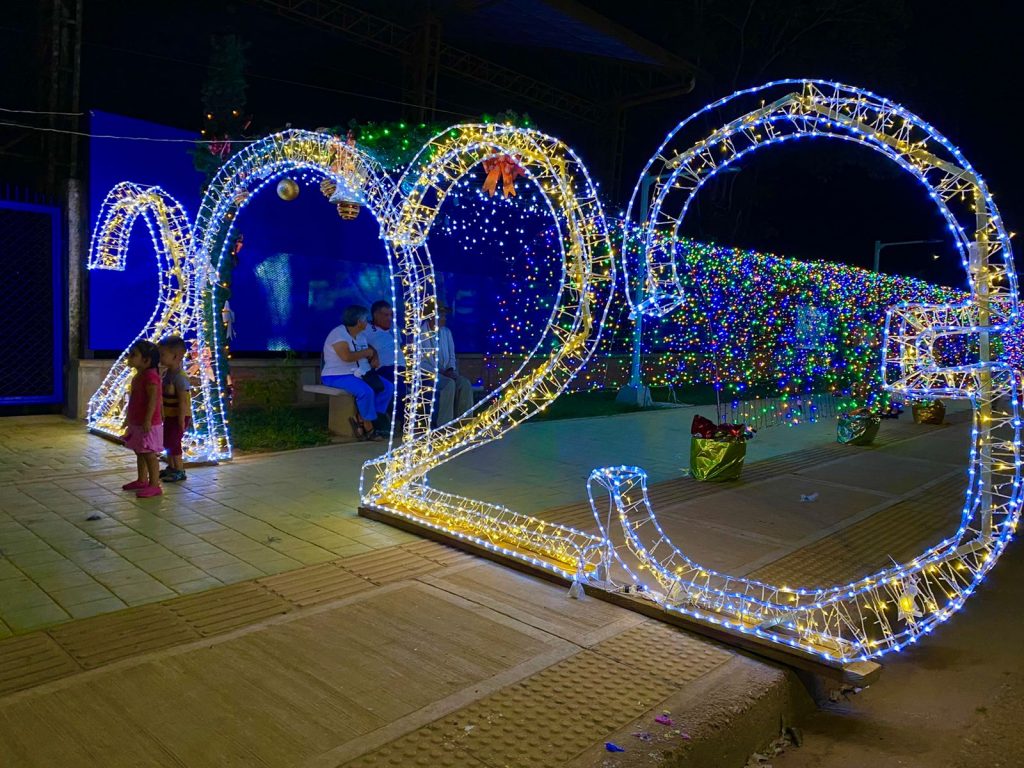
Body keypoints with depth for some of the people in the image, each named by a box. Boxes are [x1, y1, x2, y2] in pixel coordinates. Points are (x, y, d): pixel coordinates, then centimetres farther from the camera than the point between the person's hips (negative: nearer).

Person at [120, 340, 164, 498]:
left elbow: (153, 399, -26)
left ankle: (155, 485, 1)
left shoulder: (150, 375, -19)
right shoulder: (138, 376, 13)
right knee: (140, 453, 19)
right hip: (136, 423, 10)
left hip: (147, 425, -10)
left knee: (149, 454, -5)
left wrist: (148, 420, -30)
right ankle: (142, 480, 32)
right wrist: (128, 418, 26)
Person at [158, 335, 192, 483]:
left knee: (173, 443, -3)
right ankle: (171, 467, 34)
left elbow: (183, 401, -25)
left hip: (178, 417, -10)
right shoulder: (167, 373, 6)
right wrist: (163, 415, 17)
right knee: (167, 442, 19)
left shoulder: (179, 377, -24)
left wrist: (181, 421, -24)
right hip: (169, 416, 10)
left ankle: (180, 471, 9)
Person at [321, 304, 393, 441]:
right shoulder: (338, 334, -14)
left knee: (388, 387, -7)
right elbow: (347, 357, -28)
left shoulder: (361, 335, 15)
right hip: (338, 376, -9)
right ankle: (368, 428, -15)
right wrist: (366, 352, -12)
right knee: (366, 391, -34)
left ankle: (362, 421, -10)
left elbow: (371, 349, 29)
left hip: (360, 373, 9)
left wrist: (374, 357, 4)